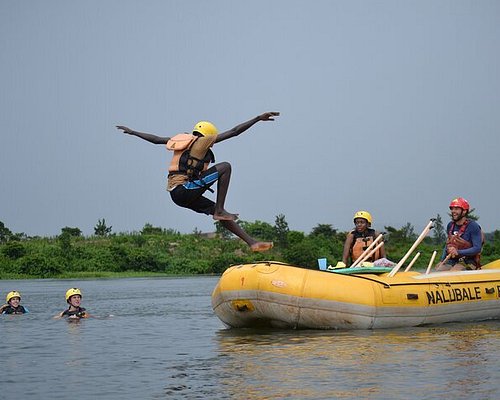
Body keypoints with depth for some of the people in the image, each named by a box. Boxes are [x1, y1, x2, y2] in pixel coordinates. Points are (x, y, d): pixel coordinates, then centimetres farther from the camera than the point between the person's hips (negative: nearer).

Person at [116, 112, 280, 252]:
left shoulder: (183, 140, 20)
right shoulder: (202, 141, -1)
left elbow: (156, 139, 31)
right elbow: (234, 131, -5)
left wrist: (132, 132, 44)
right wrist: (258, 118, -3)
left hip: (176, 193, 9)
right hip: (184, 190, -9)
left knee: (217, 211, 11)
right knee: (225, 167, -9)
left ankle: (251, 242, 8)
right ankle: (220, 210, -10)